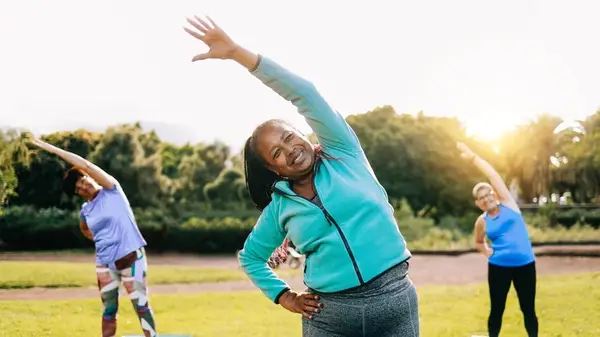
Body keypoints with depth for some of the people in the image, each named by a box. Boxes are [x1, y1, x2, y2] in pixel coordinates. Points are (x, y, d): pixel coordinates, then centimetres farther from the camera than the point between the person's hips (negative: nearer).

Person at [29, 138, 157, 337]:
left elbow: (86, 165, -17)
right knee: (109, 309, 9)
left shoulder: (112, 190, -5)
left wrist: (54, 149, -15)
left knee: (141, 304, -3)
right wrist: (102, 240, 14)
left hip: (131, 256, -5)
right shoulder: (85, 212, 8)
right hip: (105, 263, 5)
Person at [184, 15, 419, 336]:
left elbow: (304, 93, -10)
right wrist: (283, 296, 7)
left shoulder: (342, 154, 1)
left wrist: (236, 52, -13)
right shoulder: (280, 208, 7)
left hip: (395, 299, -1)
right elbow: (250, 257, 21)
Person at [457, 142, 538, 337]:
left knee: (528, 309, 7)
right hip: (498, 267, 0)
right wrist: (487, 252, 3)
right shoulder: (482, 221, 4)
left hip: (525, 264, 0)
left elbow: (493, 175, -6)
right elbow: (478, 242, 23)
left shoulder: (507, 203, 1)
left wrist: (472, 157, -6)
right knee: (497, 309, 6)